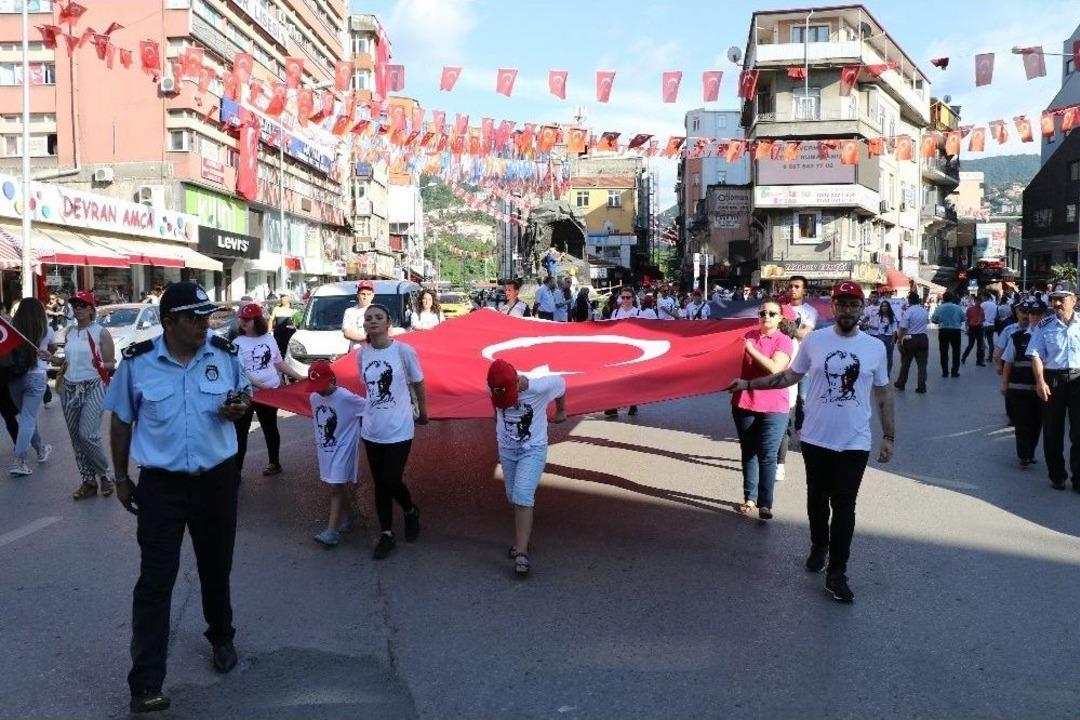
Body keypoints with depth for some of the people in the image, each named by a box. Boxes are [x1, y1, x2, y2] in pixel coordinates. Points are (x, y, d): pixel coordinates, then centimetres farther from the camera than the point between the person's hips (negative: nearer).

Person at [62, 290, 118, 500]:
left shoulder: (101, 333, -6)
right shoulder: (70, 332, 10)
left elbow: (112, 364, -6)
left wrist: (100, 365, -25)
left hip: (93, 387, -6)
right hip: (70, 388, 6)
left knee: (88, 435, -14)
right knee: (76, 437, 7)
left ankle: (104, 475, 7)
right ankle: (88, 481, 17)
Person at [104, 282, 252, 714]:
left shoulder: (225, 354, -6)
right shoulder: (137, 362, -10)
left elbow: (244, 395, 11)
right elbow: (121, 422, 2)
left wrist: (240, 407, -14)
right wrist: (121, 478, 6)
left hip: (217, 480, 2)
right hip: (161, 485, -2)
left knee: (216, 569, 19)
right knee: (155, 580, 0)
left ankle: (221, 637, 45)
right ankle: (145, 683, 8)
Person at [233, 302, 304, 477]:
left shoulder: (269, 338, 4)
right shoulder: (238, 343, -8)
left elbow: (279, 363, 14)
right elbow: (239, 371, -15)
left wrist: (299, 377, 12)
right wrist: (259, 385, -25)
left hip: (272, 391, 3)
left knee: (270, 428, 17)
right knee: (240, 431, -2)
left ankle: (274, 463, 31)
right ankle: (237, 469, 3)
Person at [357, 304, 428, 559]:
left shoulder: (403, 351, -12)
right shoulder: (361, 355, 0)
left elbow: (418, 384, 0)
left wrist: (422, 413, 10)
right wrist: (376, 411, 14)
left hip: (399, 429, -4)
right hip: (371, 429, 4)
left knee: (391, 481, -6)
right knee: (379, 484, 11)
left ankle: (411, 511, 27)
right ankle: (386, 535, 25)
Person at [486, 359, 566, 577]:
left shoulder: (539, 387, -26)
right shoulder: (495, 388, -15)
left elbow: (561, 383, -3)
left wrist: (561, 412, 12)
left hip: (533, 450, -4)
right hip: (506, 450, 4)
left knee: (522, 497, -17)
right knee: (514, 498, 11)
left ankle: (521, 553, -17)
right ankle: (522, 539, 29)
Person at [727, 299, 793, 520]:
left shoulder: (784, 341, -6)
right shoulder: (750, 335, 9)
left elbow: (775, 368, -21)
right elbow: (738, 361, 24)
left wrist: (751, 349, -15)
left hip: (773, 408, -5)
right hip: (744, 403, 5)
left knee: (767, 456, -5)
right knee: (748, 452, 11)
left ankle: (765, 503, -2)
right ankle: (750, 497, 21)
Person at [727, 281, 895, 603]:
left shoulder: (875, 347, -2)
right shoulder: (814, 340, -4)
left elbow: (883, 394, 6)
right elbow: (790, 376, 6)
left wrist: (889, 437, 4)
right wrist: (748, 384, 1)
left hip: (854, 443, -1)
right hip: (816, 439, 1)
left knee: (844, 508, 2)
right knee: (817, 499, 17)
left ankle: (836, 573, 12)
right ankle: (819, 546, 42)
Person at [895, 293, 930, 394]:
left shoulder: (908, 312, -14)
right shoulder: (924, 310, 3)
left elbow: (902, 329, -17)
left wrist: (900, 338, -4)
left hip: (910, 339, -4)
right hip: (923, 338, 4)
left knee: (905, 363, 11)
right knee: (922, 363, 5)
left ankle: (900, 384, 23)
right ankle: (921, 387, 2)